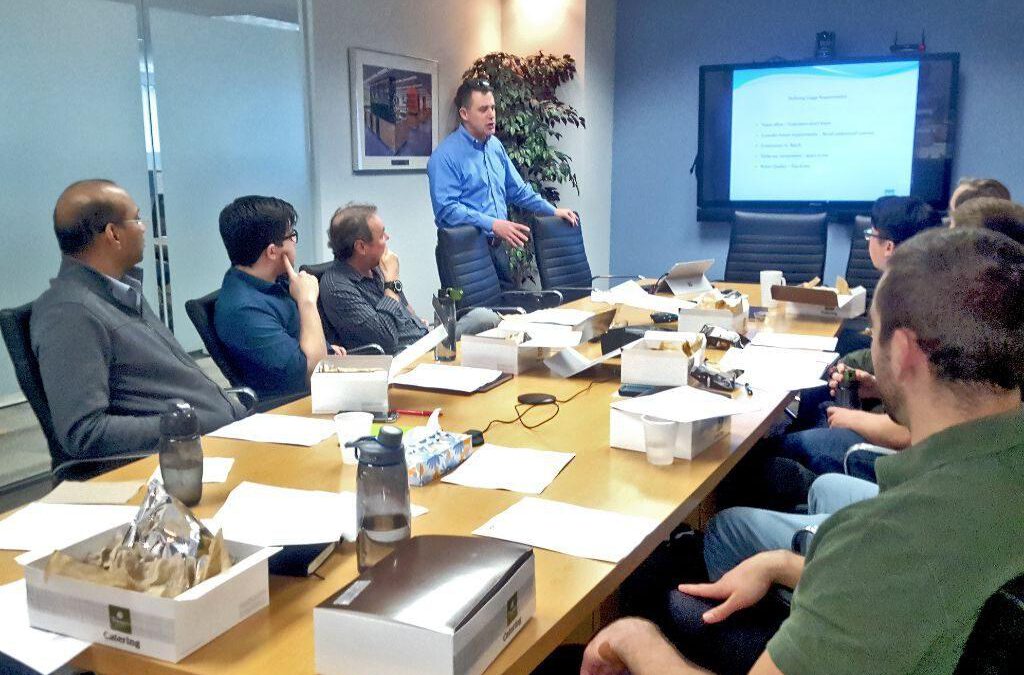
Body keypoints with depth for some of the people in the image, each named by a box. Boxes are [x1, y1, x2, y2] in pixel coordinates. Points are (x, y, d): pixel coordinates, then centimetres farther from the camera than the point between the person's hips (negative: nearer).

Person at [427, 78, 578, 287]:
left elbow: (518, 190, 20)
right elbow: (446, 208, -22)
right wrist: (493, 224, -28)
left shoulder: (495, 146, 11)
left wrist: (553, 211, 12)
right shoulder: (445, 156, -13)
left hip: (496, 246, 7)